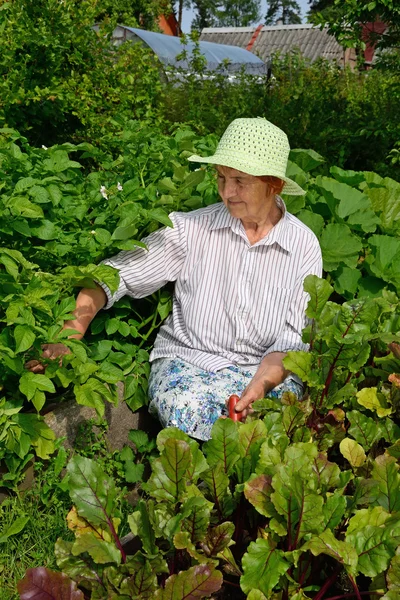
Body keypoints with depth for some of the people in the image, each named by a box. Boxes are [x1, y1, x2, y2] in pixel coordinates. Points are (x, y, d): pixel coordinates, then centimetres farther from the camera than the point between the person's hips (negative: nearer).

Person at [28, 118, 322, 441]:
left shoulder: (304, 245, -2)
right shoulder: (192, 228, -6)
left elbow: (295, 337, -4)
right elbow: (117, 273, -8)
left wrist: (260, 385, -22)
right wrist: (72, 328, -24)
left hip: (271, 370, 1)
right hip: (188, 359, 0)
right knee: (187, 408, -33)